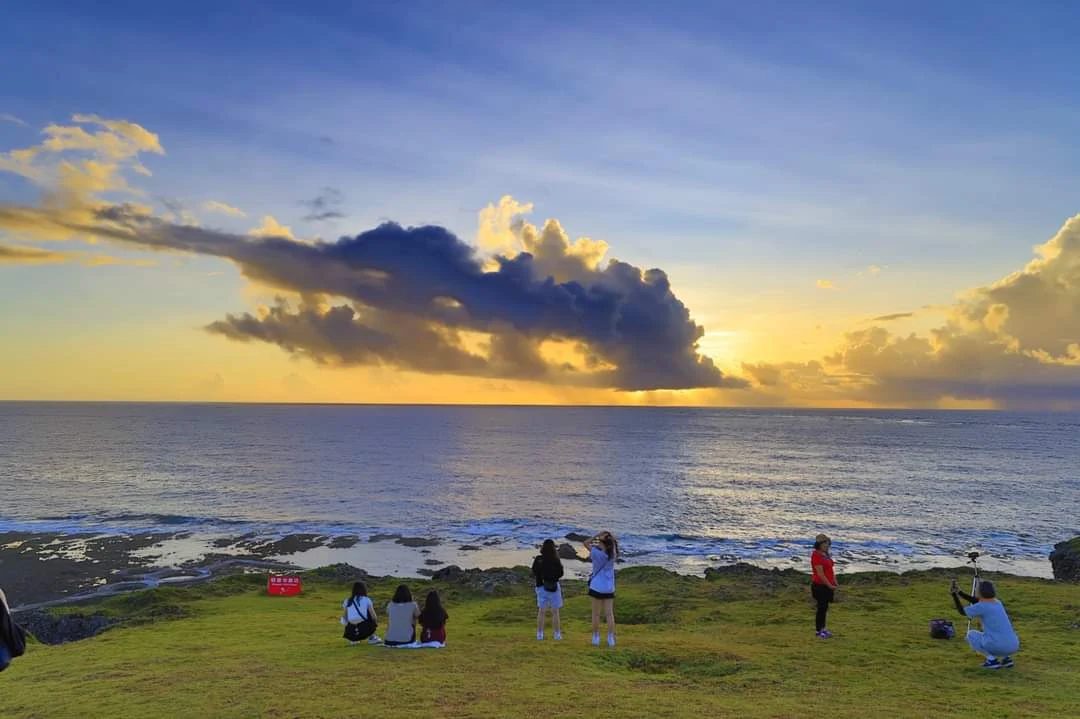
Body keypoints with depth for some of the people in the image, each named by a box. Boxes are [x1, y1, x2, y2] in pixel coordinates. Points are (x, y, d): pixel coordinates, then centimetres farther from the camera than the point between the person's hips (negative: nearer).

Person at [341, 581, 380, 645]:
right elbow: (373, 616, -1)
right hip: (365, 630, -3)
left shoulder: (347, 601, 6)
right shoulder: (367, 600, -1)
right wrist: (376, 623, 19)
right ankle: (372, 637, 19)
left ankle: (353, 639, 16)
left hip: (351, 632, 3)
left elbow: (345, 618, 8)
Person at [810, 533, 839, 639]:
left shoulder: (826, 555, 11)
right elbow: (820, 573, -20)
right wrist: (829, 585, -19)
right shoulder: (816, 555, -17)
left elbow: (830, 570, 15)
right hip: (820, 586, -8)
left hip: (828, 586, 8)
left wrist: (835, 583, 7)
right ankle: (818, 631, 9)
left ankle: (822, 628, 25)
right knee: (821, 607, -1)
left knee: (825, 607, 14)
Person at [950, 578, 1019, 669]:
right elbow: (976, 601, 30)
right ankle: (1006, 658, 14)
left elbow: (962, 611, 9)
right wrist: (959, 592, 26)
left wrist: (954, 595, 16)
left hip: (998, 647, -7)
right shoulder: (997, 603, 15)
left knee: (971, 634, 18)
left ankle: (992, 659, 3)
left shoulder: (981, 607, -6)